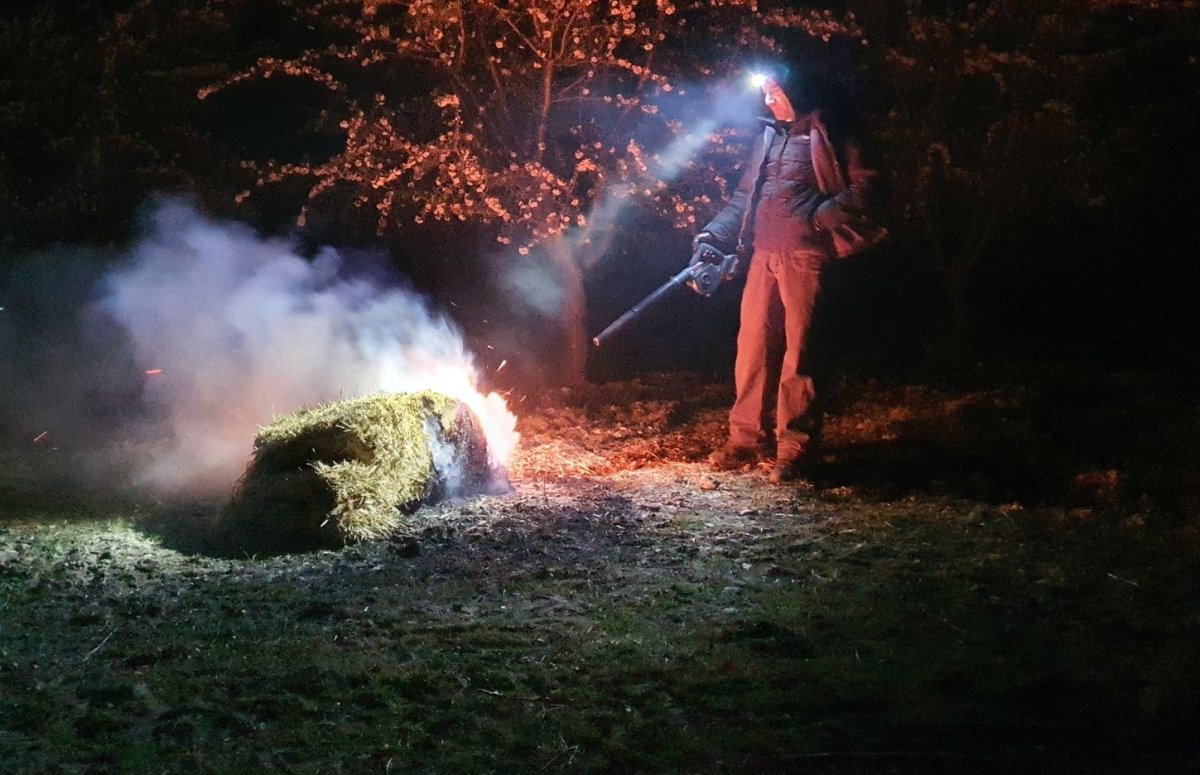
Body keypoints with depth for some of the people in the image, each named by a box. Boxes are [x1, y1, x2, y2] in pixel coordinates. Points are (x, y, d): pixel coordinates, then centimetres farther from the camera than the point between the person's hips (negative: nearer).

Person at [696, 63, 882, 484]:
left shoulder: (829, 136, 1)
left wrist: (821, 213, -19)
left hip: (805, 255, -6)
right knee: (751, 343, 3)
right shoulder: (768, 137, 20)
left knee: (798, 348, -5)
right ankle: (744, 437, 9)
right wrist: (713, 234, 12)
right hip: (763, 254, 6)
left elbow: (862, 187, -6)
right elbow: (744, 196, 23)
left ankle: (793, 446, -2)